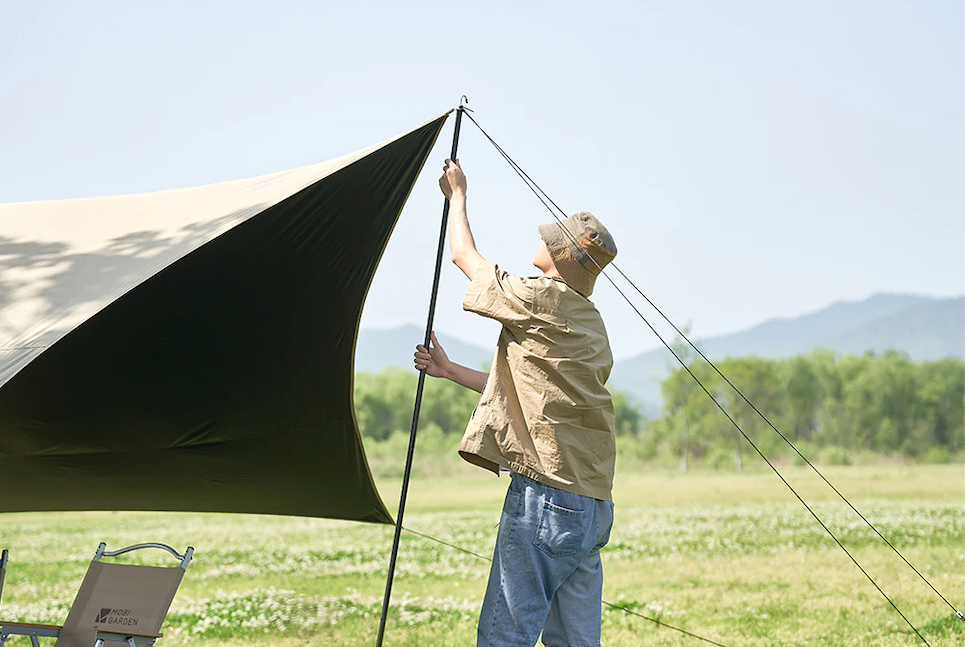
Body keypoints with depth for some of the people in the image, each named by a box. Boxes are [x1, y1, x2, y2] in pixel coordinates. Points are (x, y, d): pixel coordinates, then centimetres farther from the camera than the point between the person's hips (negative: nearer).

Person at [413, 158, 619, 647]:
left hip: (546, 493, -9)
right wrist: (449, 371, 34)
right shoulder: (591, 324, 19)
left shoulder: (541, 298, -7)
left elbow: (464, 255, 8)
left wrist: (458, 194, 25)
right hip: (592, 504, 9)